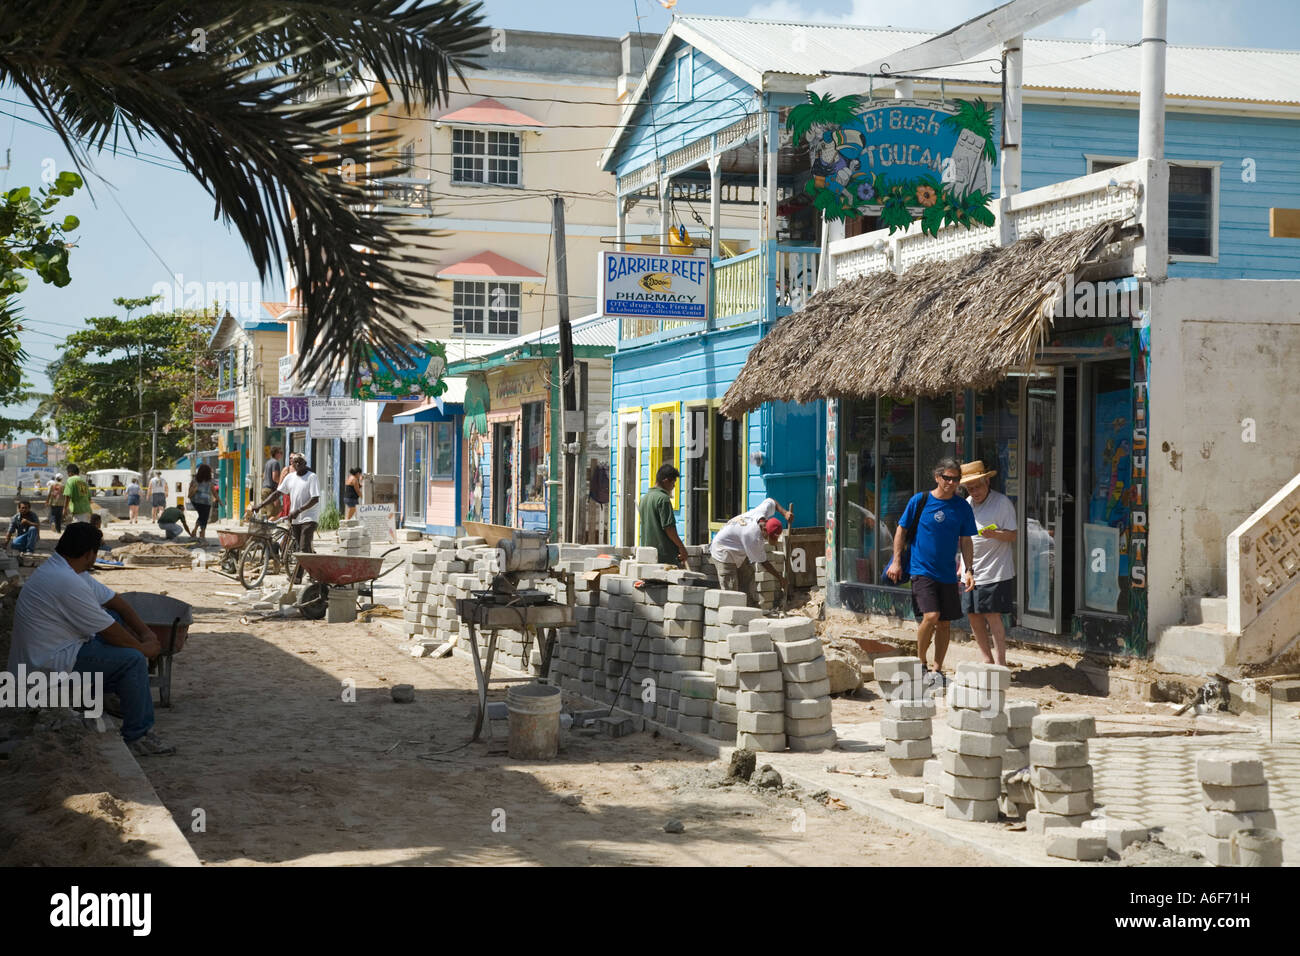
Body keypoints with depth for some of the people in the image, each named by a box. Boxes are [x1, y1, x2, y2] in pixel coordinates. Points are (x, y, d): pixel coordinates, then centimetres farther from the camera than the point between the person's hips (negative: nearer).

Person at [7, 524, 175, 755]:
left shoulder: (61, 569, 8)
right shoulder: (68, 582, -25)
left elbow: (115, 602, 15)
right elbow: (110, 633, -18)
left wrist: (146, 633, 8)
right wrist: (144, 648, -3)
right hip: (49, 663, -11)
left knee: (115, 616, 14)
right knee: (133, 660, -15)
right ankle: (136, 738, -6)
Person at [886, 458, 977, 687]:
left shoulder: (962, 507, 3)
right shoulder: (919, 501, -4)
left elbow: (965, 541, 10)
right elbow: (901, 530, 5)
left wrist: (968, 570, 2)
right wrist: (896, 561, 0)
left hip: (947, 573, 3)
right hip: (922, 570, -3)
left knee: (944, 623, 6)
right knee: (931, 616, -17)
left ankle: (937, 669, 20)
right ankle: (920, 661, 4)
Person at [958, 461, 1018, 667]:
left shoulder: (1002, 502, -8)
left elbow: (1013, 535, -12)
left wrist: (995, 534, -31)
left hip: (995, 572, -7)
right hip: (972, 572, 7)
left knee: (993, 616, -9)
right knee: (973, 615, 8)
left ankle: (1000, 663, -4)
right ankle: (987, 659, 20)